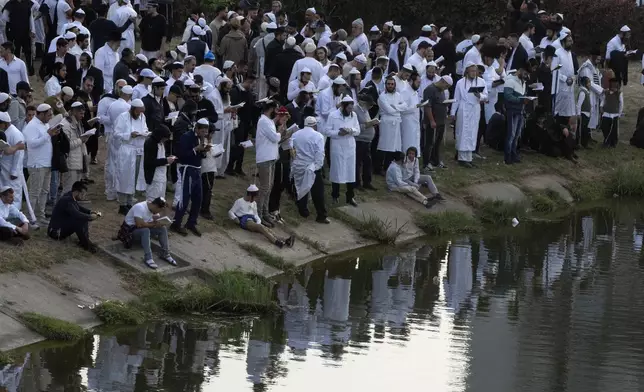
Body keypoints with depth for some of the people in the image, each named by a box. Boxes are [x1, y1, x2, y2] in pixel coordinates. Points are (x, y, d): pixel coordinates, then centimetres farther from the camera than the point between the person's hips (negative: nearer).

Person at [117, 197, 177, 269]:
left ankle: (165, 254, -7)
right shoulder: (140, 207, -28)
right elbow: (139, 224, -36)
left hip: (145, 230, 8)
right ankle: (148, 258, -37)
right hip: (130, 230, -8)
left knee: (162, 228, -10)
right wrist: (155, 224, -27)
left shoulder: (154, 209, -2)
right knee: (145, 230, -36)